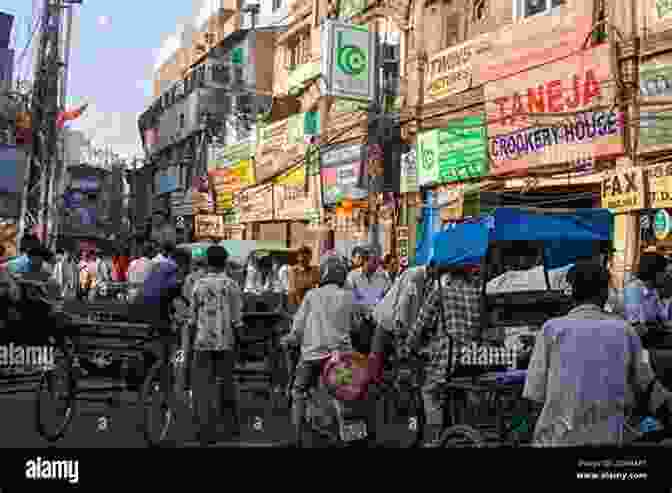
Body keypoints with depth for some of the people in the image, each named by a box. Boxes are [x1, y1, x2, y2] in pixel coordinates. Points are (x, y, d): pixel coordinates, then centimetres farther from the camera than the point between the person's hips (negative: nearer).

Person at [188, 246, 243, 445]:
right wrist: (236, 339, 10)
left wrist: (194, 338, 11)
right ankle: (234, 423, 23)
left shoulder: (199, 284, -2)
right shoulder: (232, 285, -2)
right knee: (227, 382, 16)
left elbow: (193, 316, 0)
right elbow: (237, 319, -2)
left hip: (203, 341, -1)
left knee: (202, 386, 4)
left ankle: (206, 431, 2)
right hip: (226, 341, 1)